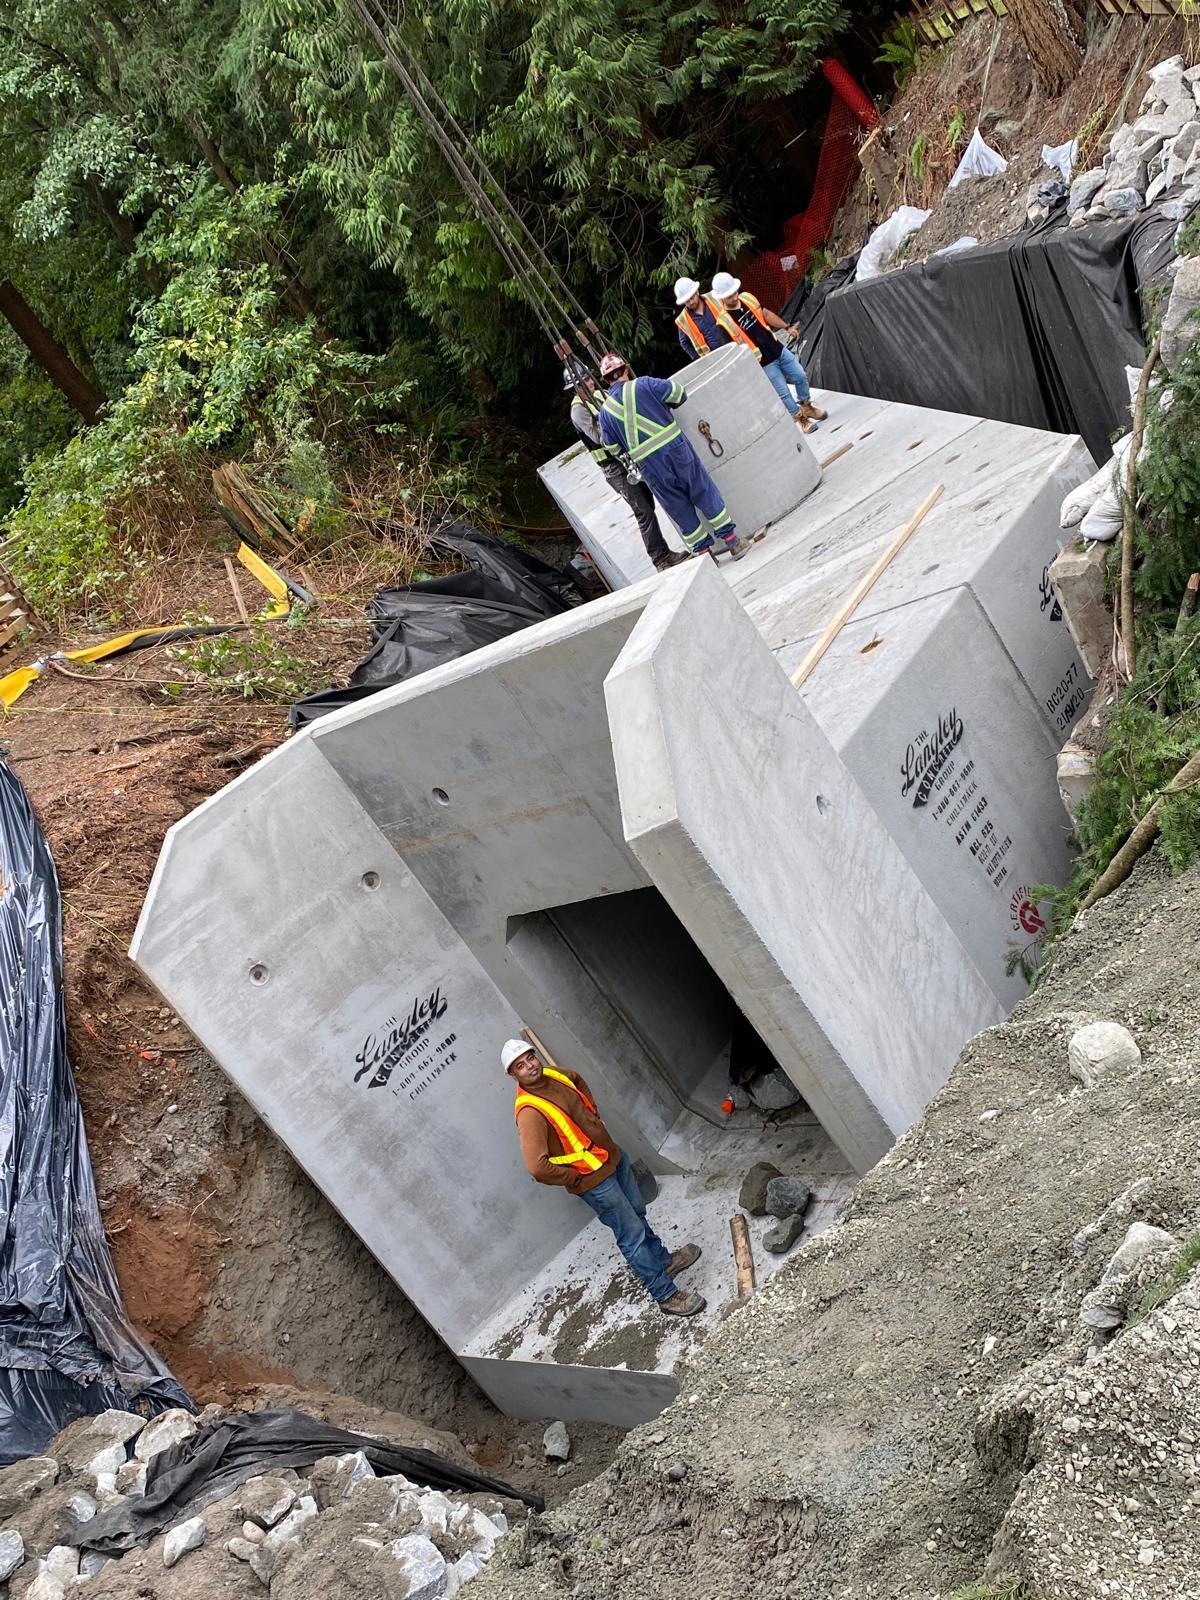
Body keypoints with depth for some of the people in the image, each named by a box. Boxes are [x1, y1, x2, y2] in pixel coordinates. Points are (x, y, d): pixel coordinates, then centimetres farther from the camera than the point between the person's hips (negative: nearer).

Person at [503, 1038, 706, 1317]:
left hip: (613, 1156, 8)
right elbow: (538, 1168, -39)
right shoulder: (529, 1112, -30)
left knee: (637, 1213, 27)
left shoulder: (551, 1075, -4)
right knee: (633, 1235, 3)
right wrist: (571, 1179, -22)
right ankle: (666, 1294, 17)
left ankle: (663, 1260, 49)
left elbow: (578, 1080, 22)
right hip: (594, 1180, -8)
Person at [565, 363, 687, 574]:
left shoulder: (598, 396, 13)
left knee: (648, 508, 11)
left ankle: (662, 554, 19)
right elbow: (599, 436, -22)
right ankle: (661, 558, -8)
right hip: (616, 470, -8)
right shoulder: (579, 409, -12)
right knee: (644, 512, -11)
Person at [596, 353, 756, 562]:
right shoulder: (642, 385, -1)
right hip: (675, 448, -2)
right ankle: (733, 541, 11)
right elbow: (676, 392, -1)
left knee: (680, 510, 12)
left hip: (649, 465, 2)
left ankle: (705, 552, 15)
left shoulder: (605, 412, 6)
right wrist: (667, 407, 19)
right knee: (705, 494, 9)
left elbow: (612, 448, 9)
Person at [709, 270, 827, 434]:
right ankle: (801, 418, 22)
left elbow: (766, 314, 13)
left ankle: (806, 407, 34)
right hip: (764, 364, -6)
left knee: (801, 377, 11)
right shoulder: (724, 322, -21)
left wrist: (786, 327, 11)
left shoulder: (747, 299, -3)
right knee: (784, 393, 2)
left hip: (779, 350, 6)